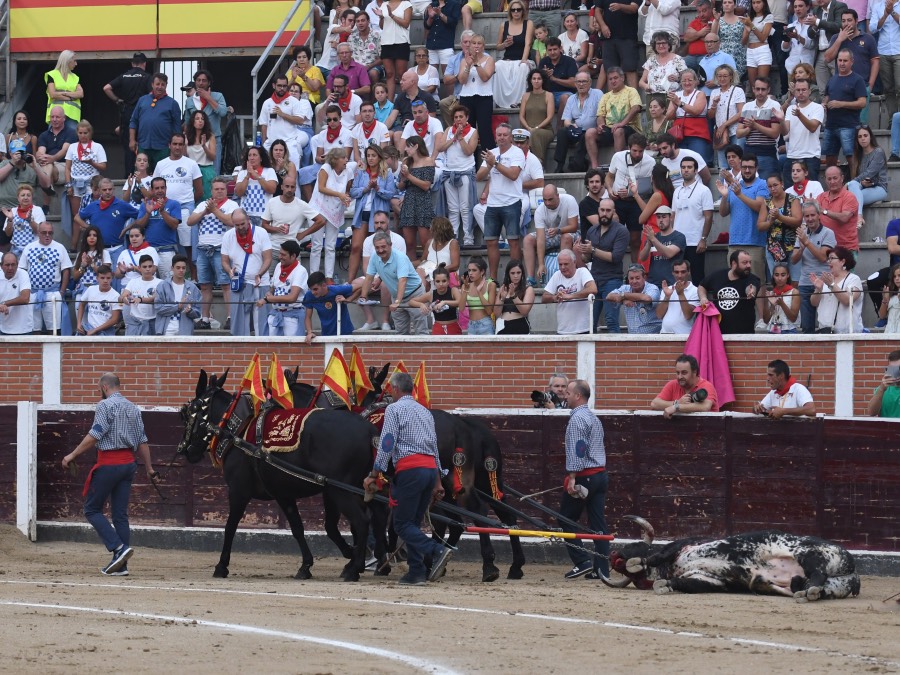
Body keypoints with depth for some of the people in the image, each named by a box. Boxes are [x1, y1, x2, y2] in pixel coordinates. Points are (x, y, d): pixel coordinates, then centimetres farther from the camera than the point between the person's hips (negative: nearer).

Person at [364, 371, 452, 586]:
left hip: (409, 470, -7)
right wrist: (438, 483, 25)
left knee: (402, 523, -5)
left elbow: (386, 445, -9)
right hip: (430, 468, 7)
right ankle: (416, 572, 7)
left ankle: (437, 551, -24)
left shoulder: (394, 409, 0)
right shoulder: (425, 412, 22)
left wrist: (373, 475, -6)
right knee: (414, 522, 13)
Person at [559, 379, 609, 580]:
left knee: (566, 520, 2)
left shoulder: (577, 419, -12)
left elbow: (576, 450, -20)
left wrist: (572, 477, -22)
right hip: (600, 474, 9)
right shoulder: (594, 418, 18)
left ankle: (582, 562, -5)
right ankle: (601, 569, 1)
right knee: (598, 524, 5)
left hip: (584, 476, -9)